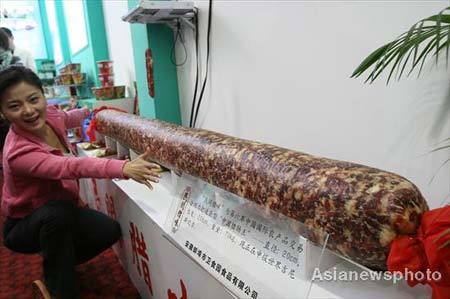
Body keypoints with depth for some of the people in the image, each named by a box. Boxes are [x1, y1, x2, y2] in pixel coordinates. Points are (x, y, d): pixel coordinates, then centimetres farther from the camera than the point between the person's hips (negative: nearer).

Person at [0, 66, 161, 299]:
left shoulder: (50, 115, -14)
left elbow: (67, 118, 11)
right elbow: (73, 166, -51)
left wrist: (90, 110, 31)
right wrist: (124, 168, -65)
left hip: (61, 213, 6)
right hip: (24, 225, -6)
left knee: (110, 231, -11)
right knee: (58, 210, -38)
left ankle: (58, 264, 16)